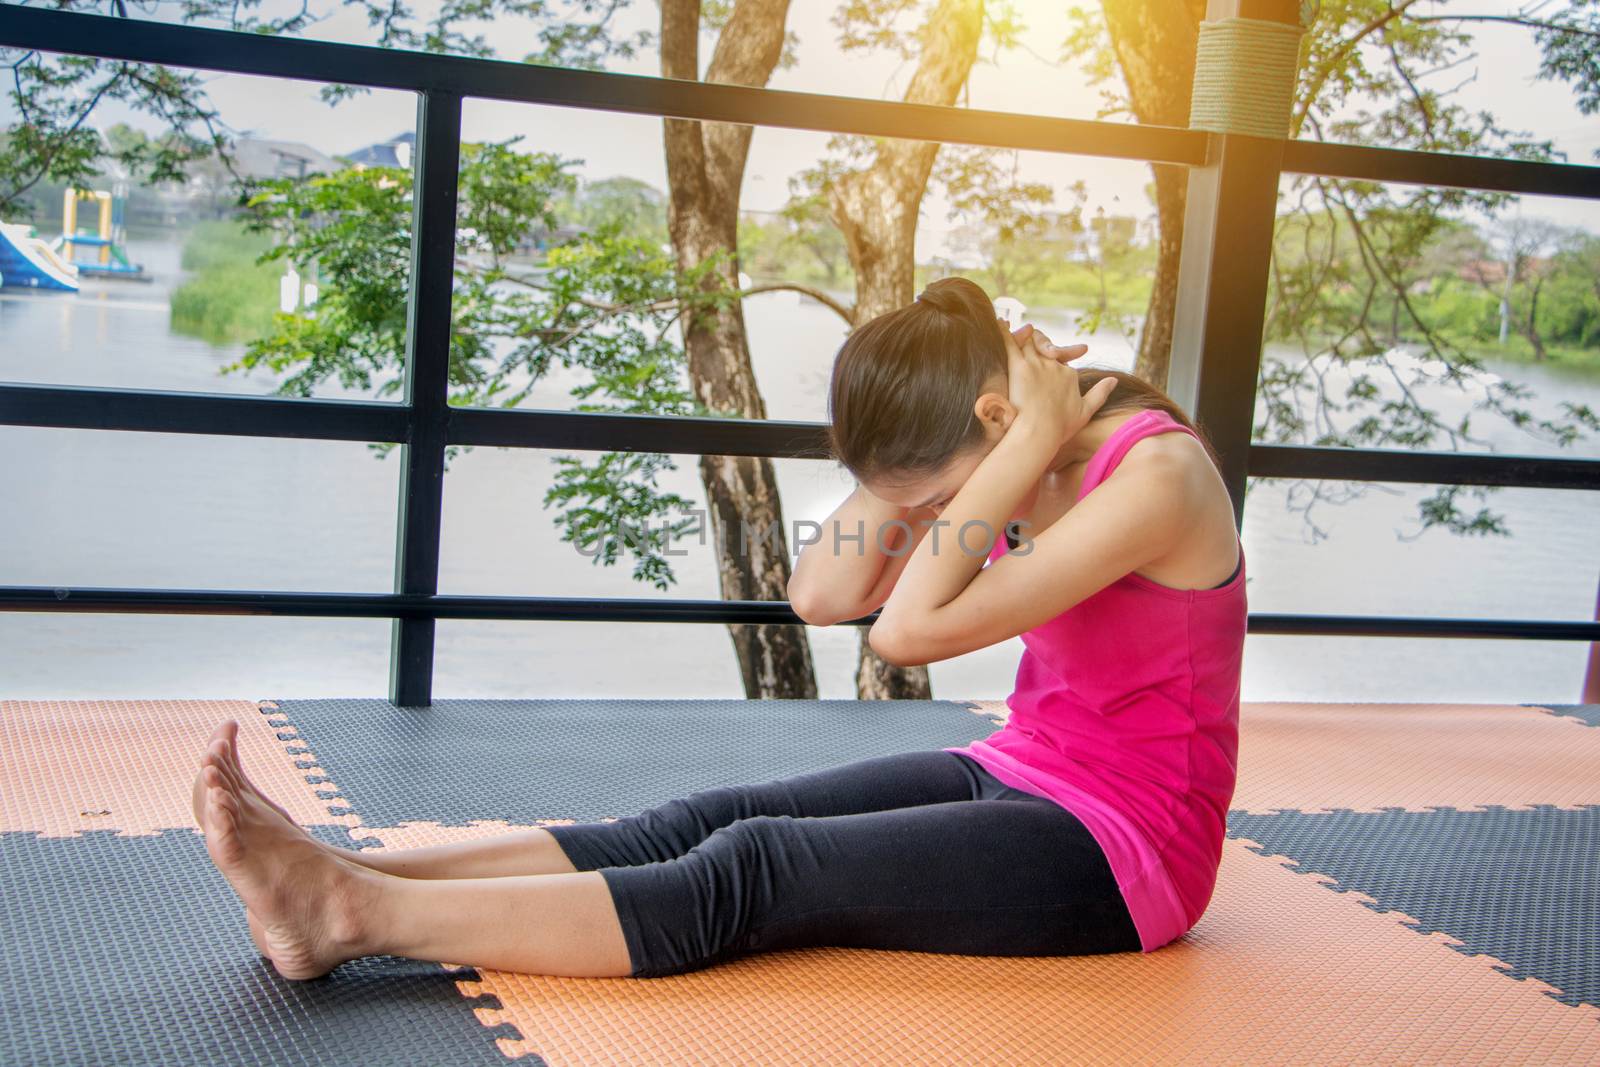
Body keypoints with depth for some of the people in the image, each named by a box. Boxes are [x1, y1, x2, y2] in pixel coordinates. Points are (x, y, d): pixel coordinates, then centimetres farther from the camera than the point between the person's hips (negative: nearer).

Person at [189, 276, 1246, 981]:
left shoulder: (1156, 473, -21)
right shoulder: (1018, 447, 4)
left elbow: (911, 628, -29)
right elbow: (824, 595, -4)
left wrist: (1030, 442, -24)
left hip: (1117, 848, -7)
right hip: (1014, 780, 8)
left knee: (753, 872, -24)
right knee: (701, 822, -13)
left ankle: (356, 914, -29)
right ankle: (344, 873, -22)